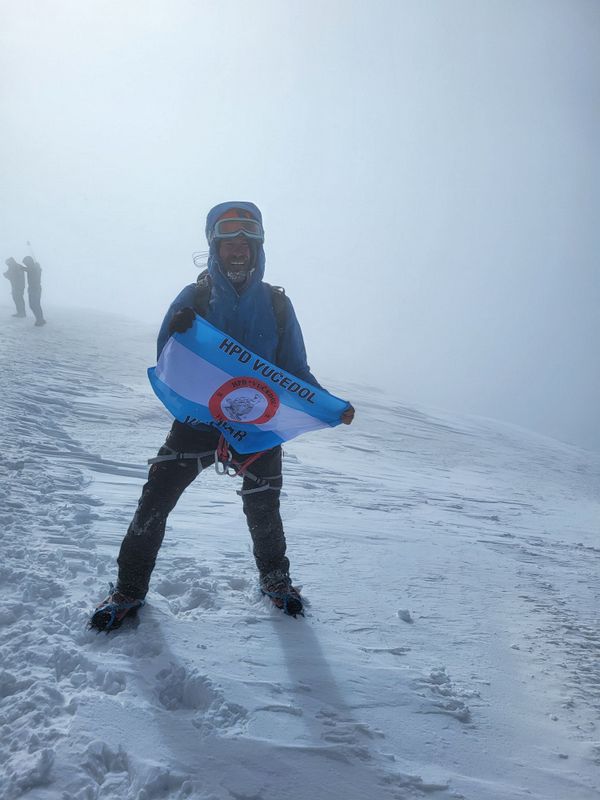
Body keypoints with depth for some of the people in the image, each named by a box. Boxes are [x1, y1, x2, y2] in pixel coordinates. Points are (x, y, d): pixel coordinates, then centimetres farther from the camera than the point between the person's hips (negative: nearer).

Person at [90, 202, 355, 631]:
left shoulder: (276, 304, 1)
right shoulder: (194, 298, -2)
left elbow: (295, 370, 4)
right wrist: (178, 333, -23)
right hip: (198, 419, 0)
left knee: (263, 512, 8)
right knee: (155, 502, -4)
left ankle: (275, 578, 38)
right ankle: (129, 589, 19)